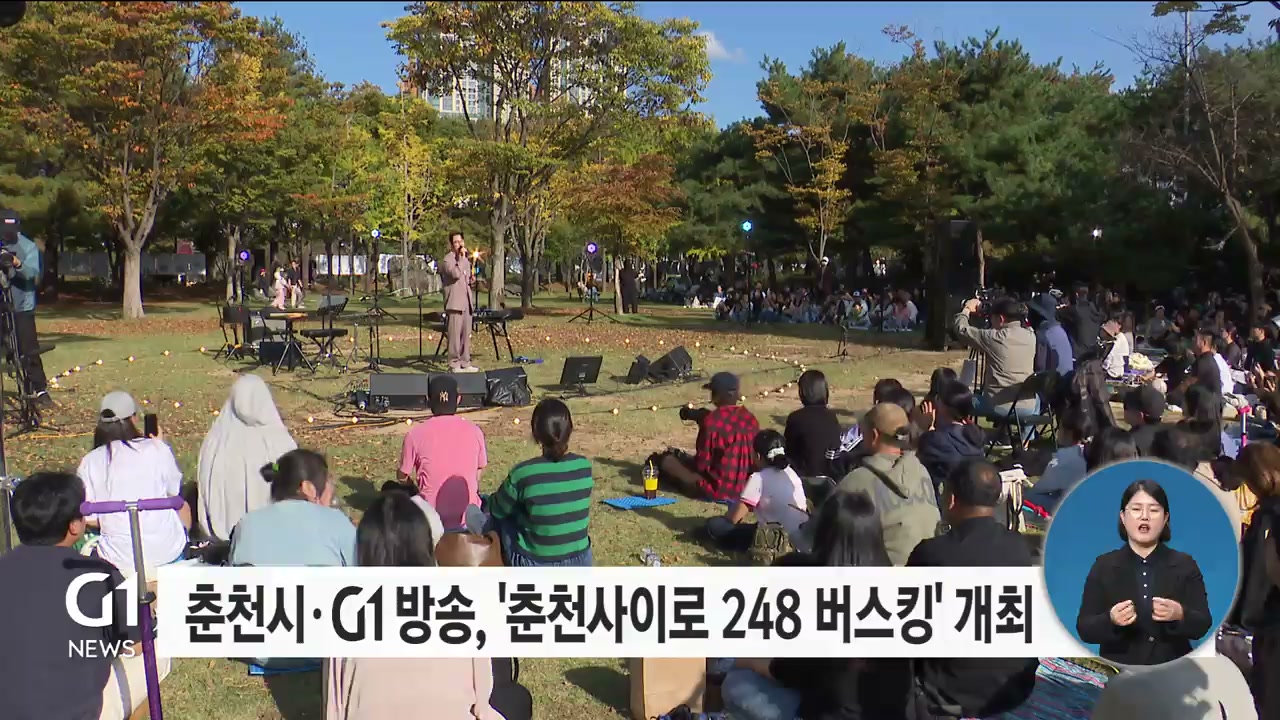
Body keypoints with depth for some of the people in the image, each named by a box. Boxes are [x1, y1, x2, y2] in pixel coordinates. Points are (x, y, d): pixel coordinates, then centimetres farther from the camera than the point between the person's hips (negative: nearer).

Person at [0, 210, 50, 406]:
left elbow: (33, 273, -15)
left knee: (29, 349, -5)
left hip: (22, 306, -3)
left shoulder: (29, 247, -2)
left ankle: (40, 389, -2)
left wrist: (18, 264, -35)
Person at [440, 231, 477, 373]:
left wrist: (472, 281, 6)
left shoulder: (465, 260, 20)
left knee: (466, 335, 9)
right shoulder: (447, 259, -6)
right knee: (455, 335, -8)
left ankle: (465, 363, 15)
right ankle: (454, 365, -5)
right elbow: (455, 274, -23)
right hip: (455, 303, -8)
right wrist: (461, 258, -16)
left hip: (466, 303, 8)